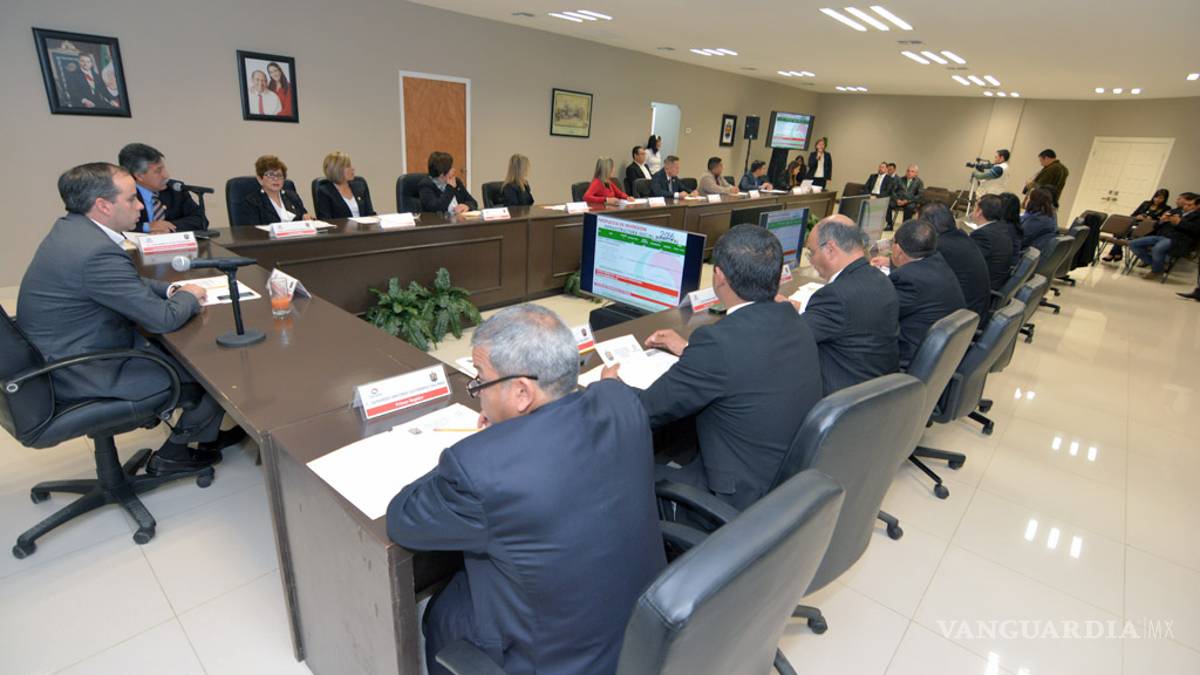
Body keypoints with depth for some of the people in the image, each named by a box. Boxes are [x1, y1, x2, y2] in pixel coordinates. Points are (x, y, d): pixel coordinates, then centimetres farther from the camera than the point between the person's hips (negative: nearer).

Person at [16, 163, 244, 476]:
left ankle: (207, 434, 28)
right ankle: (172, 454, 19)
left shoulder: (72, 227, 1)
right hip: (86, 375, -9)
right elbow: (163, 319, -25)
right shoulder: (97, 252, -30)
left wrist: (171, 289, 0)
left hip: (65, 355, 9)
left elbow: (128, 282, 15)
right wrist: (189, 297, -6)